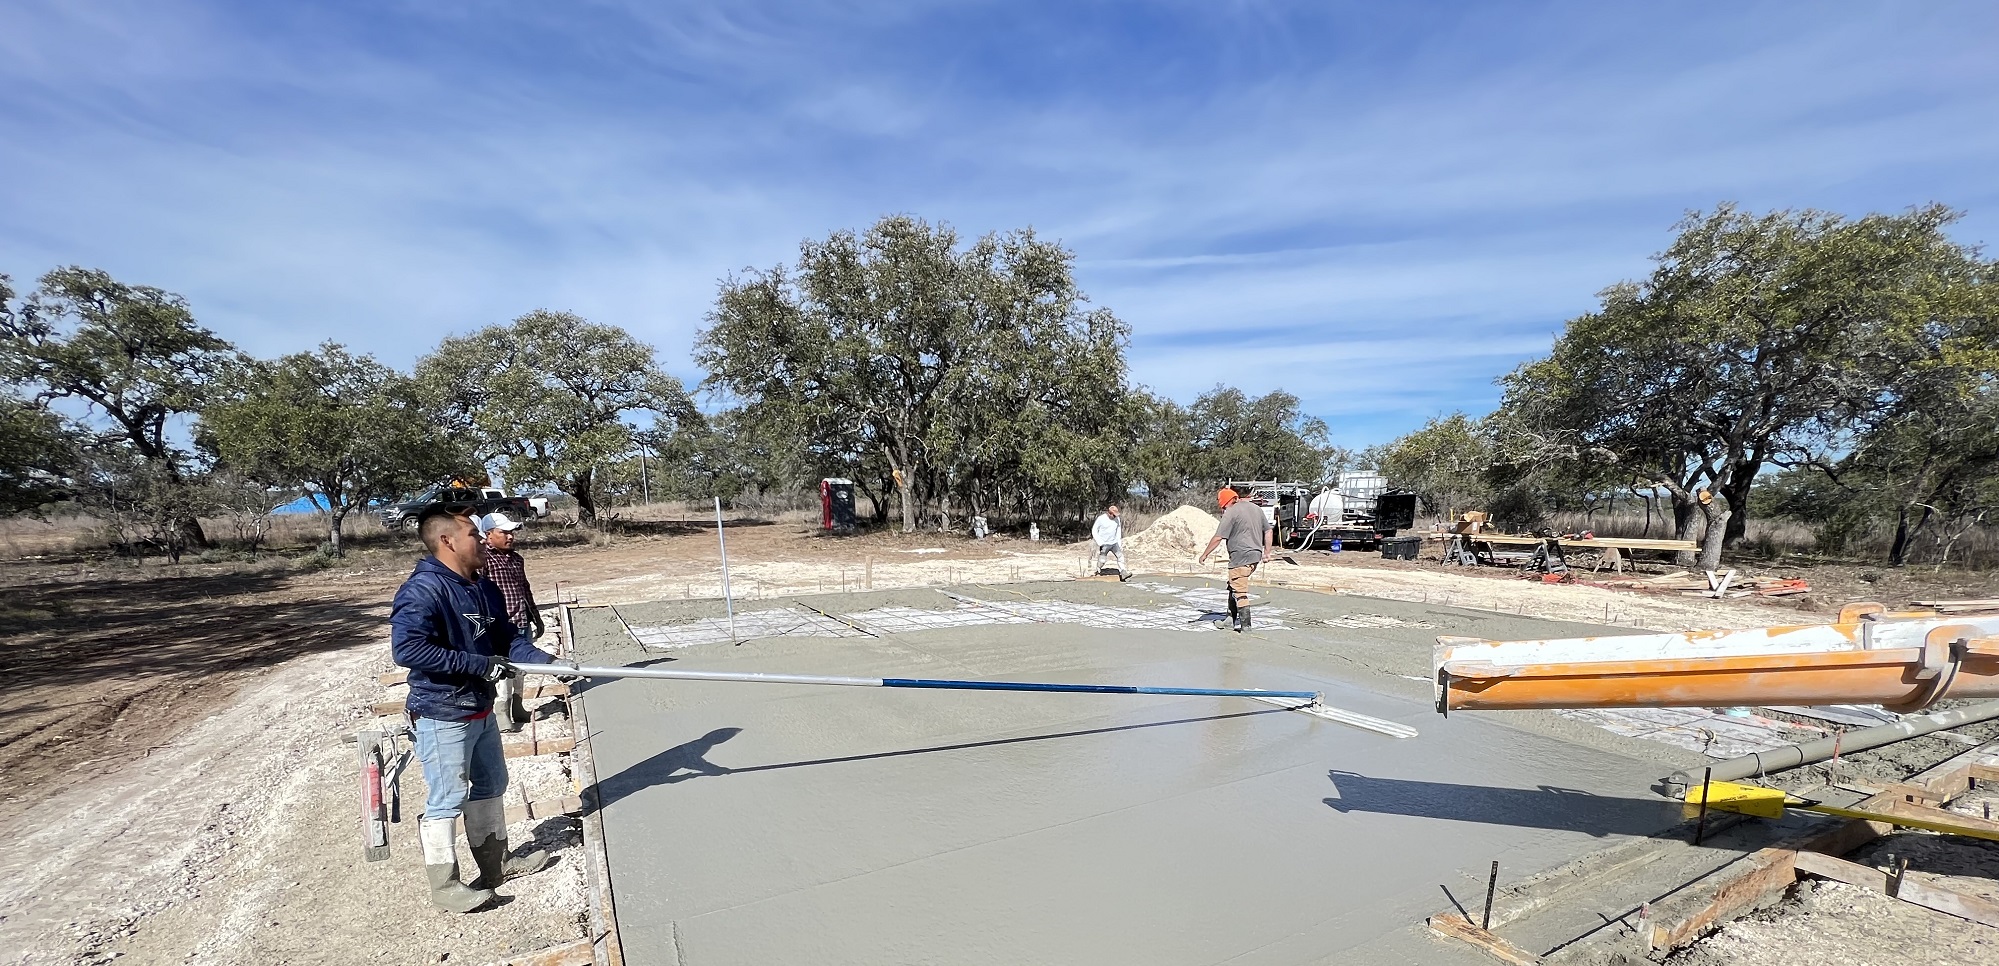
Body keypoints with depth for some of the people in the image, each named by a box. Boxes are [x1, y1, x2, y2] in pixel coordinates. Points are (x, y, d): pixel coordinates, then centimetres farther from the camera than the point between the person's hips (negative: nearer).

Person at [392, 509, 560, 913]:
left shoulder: (483, 588, 5)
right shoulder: (423, 590, -21)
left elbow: (508, 637, 8)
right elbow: (406, 648, -29)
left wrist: (546, 661, -7)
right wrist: (480, 664, -27)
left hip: (480, 710, 9)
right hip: (442, 717, -9)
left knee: (490, 787, 21)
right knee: (447, 800, 4)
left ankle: (496, 863, 38)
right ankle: (445, 887, 22)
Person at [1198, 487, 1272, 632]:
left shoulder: (1231, 513, -10)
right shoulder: (1256, 508, 14)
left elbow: (1218, 538, -12)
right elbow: (1268, 531, 19)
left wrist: (1204, 554, -3)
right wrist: (1267, 552, 23)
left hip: (1241, 557, -9)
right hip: (1256, 555, 9)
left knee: (1239, 591, -5)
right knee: (1233, 586, 20)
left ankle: (1245, 625, -5)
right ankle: (1231, 617, 25)